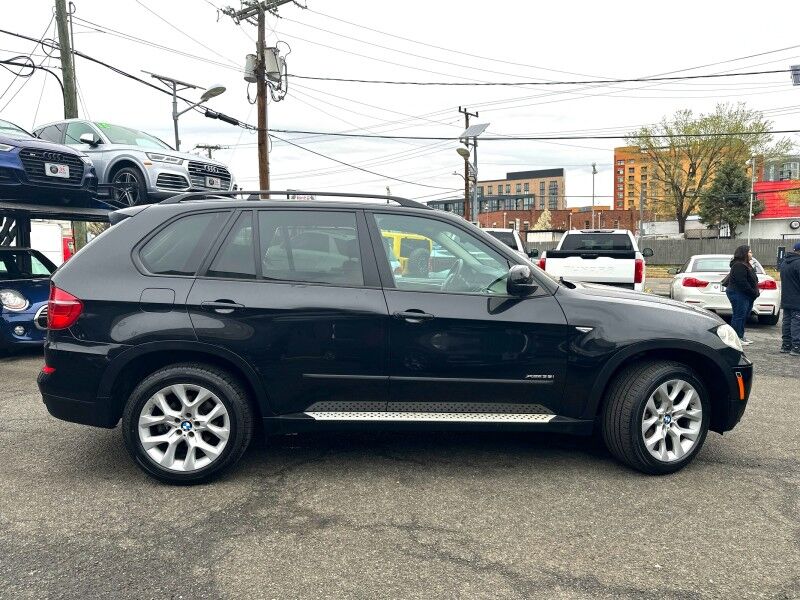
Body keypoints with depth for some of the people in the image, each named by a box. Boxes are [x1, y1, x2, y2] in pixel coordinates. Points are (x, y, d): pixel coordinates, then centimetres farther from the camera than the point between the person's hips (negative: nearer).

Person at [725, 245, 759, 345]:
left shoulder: (746, 265, 18)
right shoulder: (739, 266, -17)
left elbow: (752, 281, 19)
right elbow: (742, 283, -22)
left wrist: (755, 292, 6)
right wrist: (754, 293, -17)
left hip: (746, 296, 11)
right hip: (739, 295, -11)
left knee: (744, 316, 14)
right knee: (739, 316, -7)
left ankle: (740, 336, 22)